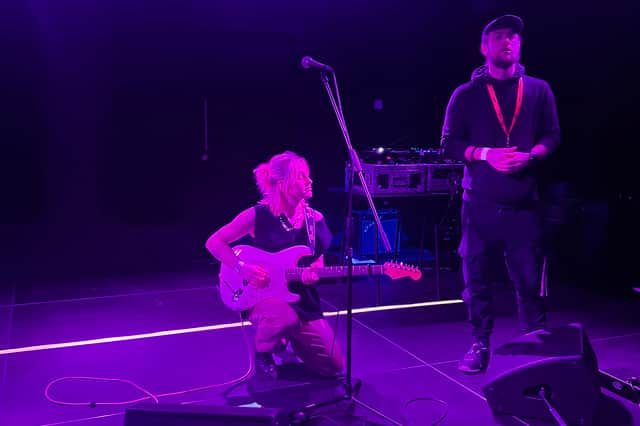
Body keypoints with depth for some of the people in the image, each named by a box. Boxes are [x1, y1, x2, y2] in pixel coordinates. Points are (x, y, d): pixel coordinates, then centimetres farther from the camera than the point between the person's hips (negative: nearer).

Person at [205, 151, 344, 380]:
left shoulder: (315, 219, -1)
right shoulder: (257, 215, -13)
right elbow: (213, 242, -7)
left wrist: (312, 273, -13)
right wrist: (242, 268, -20)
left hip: (303, 300, 5)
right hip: (261, 296, -4)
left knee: (333, 366, -2)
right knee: (287, 319, -41)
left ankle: (287, 338, 27)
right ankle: (263, 353, -4)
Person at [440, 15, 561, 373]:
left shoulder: (539, 90, 11)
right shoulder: (466, 95, 5)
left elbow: (553, 136, 8)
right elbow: (449, 145, 2)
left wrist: (529, 156, -12)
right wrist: (485, 154, -14)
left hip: (525, 204, 1)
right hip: (480, 205, 0)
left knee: (530, 280, 1)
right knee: (477, 280, 3)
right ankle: (480, 346, 16)